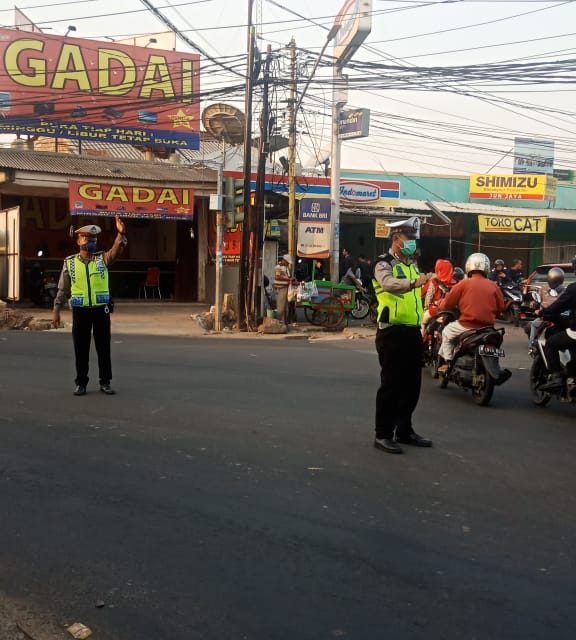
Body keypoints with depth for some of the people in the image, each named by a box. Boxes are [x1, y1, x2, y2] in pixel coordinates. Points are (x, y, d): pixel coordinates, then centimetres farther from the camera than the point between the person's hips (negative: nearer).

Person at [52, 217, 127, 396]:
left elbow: (116, 250, -16)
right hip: (80, 310, 0)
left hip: (101, 310, 0)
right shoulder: (70, 262, 4)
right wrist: (56, 310, 2)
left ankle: (105, 382, 14)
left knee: (104, 348, 5)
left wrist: (121, 234, -34)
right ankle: (81, 383, 15)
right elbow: (63, 289, 7)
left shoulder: (103, 259, 4)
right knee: (81, 349, 5)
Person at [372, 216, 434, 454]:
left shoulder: (412, 265, 20)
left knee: (412, 384, 12)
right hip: (392, 332, -8)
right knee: (391, 384, -5)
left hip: (412, 332, 8)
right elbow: (390, 284, -30)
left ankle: (404, 430, 24)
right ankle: (383, 434, 3)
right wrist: (414, 283, -48)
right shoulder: (384, 264, -7)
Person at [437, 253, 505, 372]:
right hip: (488, 329, 4)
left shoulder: (463, 284, -5)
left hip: (466, 326, -3)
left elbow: (446, 305, 0)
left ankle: (447, 363, 16)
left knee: (447, 332, 23)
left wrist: (442, 304, 23)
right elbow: (500, 308, 10)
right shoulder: (494, 286, 3)